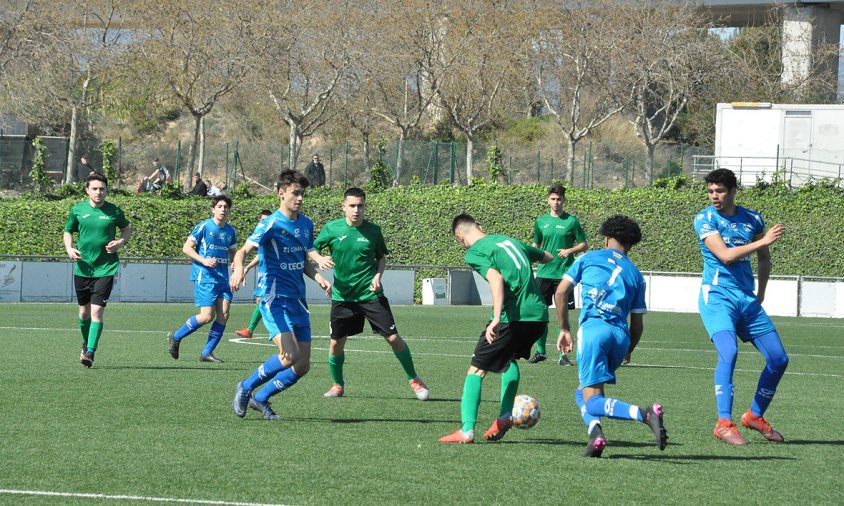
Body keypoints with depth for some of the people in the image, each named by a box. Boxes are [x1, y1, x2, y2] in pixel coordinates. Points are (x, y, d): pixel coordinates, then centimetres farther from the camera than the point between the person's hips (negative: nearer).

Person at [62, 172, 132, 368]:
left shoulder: (113, 211, -2)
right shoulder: (77, 210, 2)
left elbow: (126, 228, 15)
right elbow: (68, 231, 15)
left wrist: (121, 242, -5)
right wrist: (69, 249, -4)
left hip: (105, 269, -3)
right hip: (82, 269, 3)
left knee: (97, 311, -13)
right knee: (84, 311, 14)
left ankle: (90, 352, -12)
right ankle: (86, 343, 39)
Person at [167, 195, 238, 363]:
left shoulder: (230, 231, 12)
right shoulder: (204, 227, -5)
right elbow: (186, 248, -5)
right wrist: (203, 260, -18)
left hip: (223, 278, 6)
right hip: (204, 277, -6)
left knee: (223, 314, -4)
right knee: (207, 316, -12)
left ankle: (207, 353, 5)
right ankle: (175, 337, 8)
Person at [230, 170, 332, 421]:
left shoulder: (306, 224, 12)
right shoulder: (272, 224, -10)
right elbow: (243, 251, -18)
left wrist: (318, 277, 3)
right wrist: (238, 270, -41)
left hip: (298, 301, 7)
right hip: (275, 298, -7)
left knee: (303, 366, 2)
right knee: (289, 355, -22)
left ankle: (260, 399, 20)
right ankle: (245, 388, 0)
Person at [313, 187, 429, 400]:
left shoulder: (373, 230, -2)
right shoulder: (331, 228, -4)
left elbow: (382, 257, 12)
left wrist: (378, 275, -6)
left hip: (370, 294, -1)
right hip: (342, 295, 1)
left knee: (393, 338, -6)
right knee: (336, 343, 1)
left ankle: (414, 379, 12)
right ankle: (338, 385, 24)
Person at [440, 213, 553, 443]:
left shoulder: (474, 253, -1)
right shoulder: (508, 240, 21)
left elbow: (496, 278, -20)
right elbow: (548, 257, 35)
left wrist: (496, 318, -28)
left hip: (513, 317, -7)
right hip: (539, 314, 7)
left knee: (477, 369, 3)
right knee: (511, 358, 32)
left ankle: (467, 430, -6)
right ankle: (505, 416, 23)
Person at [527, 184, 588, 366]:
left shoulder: (571, 221, 1)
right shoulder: (541, 221, 10)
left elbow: (584, 245, 3)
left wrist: (570, 250, -13)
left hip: (564, 274, -3)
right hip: (543, 274, 3)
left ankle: (563, 355, 3)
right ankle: (540, 352, 15)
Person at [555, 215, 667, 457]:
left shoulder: (588, 258, 15)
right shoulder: (635, 274, 21)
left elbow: (561, 293, 8)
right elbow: (637, 324, 19)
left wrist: (564, 330, 16)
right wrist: (627, 351, 35)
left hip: (593, 327, -4)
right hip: (621, 336, 4)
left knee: (592, 400, -10)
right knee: (583, 392, 19)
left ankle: (645, 414, -33)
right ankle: (595, 429, -10)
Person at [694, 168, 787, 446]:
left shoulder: (752, 219, 8)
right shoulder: (705, 219, -5)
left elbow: (764, 258, 22)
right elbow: (725, 255, -17)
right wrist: (763, 240, -17)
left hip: (747, 298, 5)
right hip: (717, 296, -5)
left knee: (779, 359, 4)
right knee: (728, 352, -28)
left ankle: (755, 416, 23)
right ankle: (724, 423, -26)